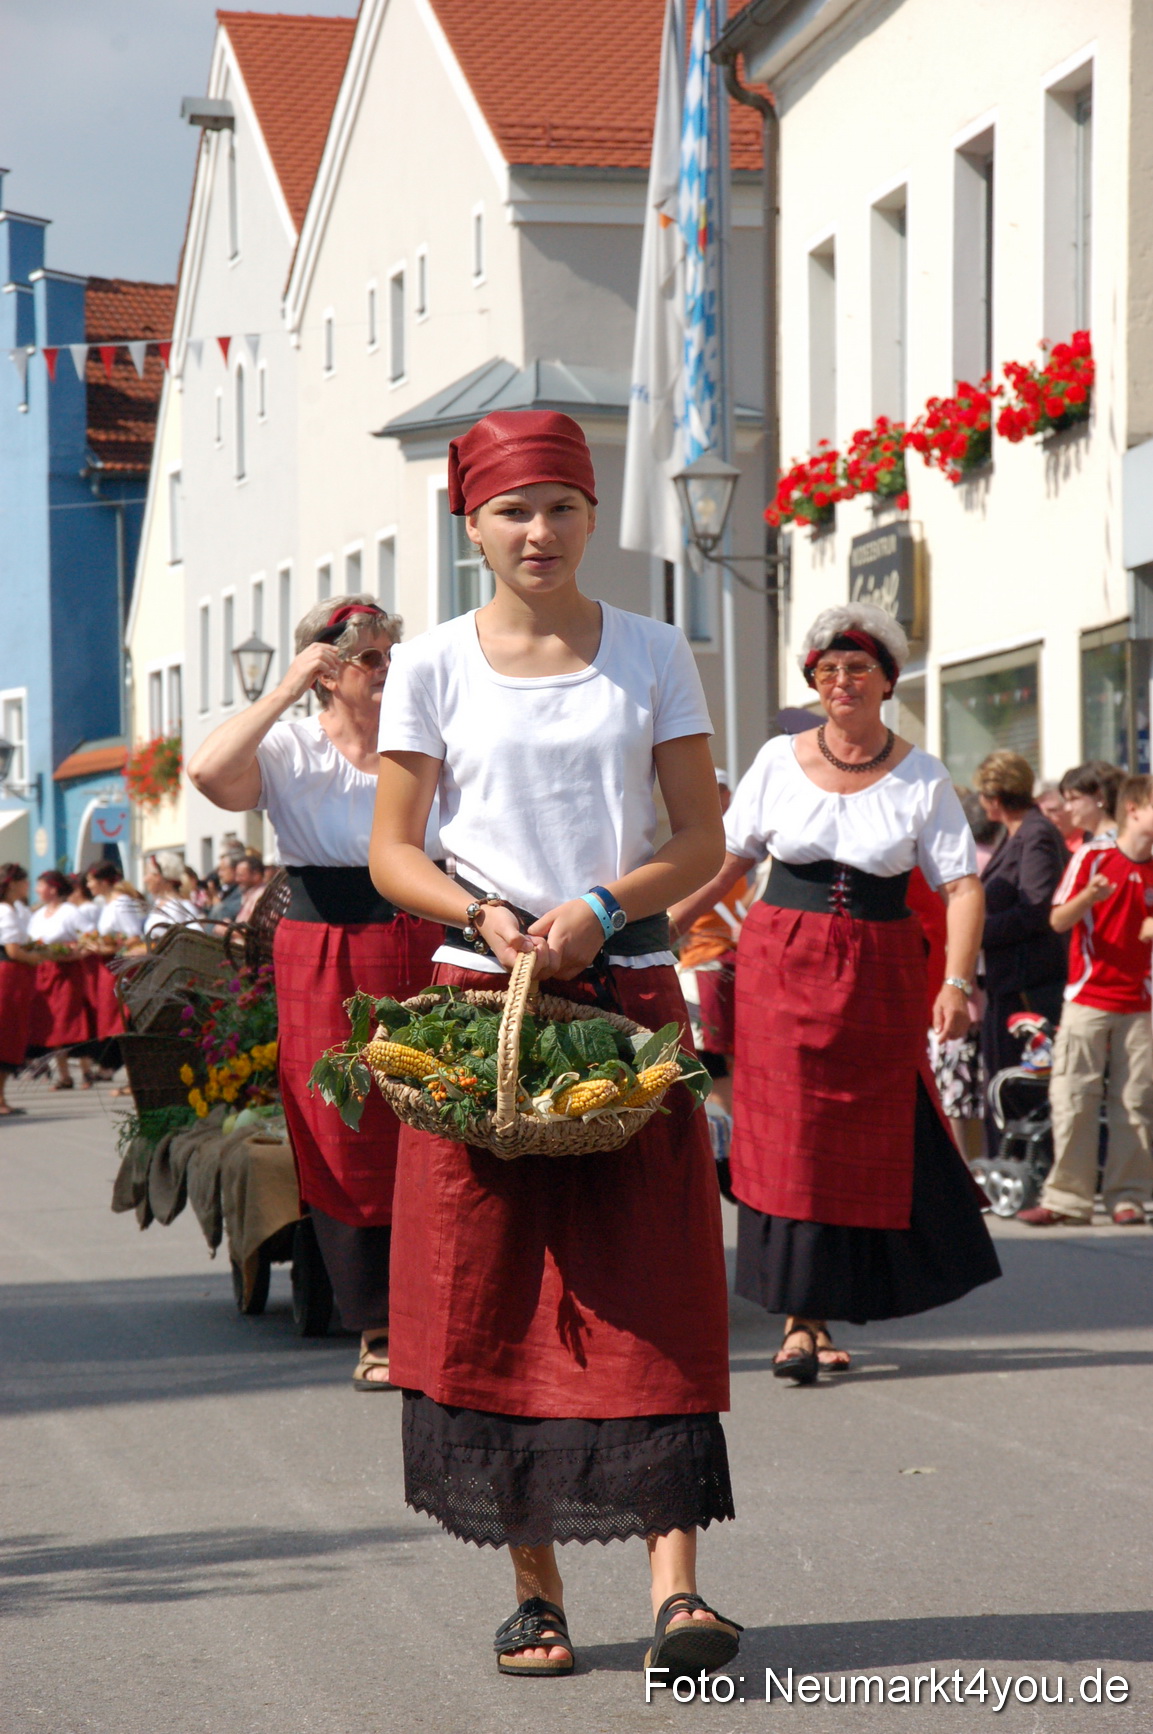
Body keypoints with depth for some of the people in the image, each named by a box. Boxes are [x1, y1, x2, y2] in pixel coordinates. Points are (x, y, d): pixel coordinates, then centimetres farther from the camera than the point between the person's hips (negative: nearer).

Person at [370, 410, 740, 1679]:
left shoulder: (652, 656, 7)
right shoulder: (432, 666, 5)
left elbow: (703, 839, 6)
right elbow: (392, 852, 5)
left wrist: (602, 907, -11)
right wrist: (486, 919, -13)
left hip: (629, 993, 0)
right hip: (479, 1000, 0)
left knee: (649, 1287, -8)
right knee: (492, 1295, -2)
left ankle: (676, 1584, -12)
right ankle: (534, 1589, 6)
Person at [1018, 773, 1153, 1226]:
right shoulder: (1091, 857, -2)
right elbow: (1059, 921, -5)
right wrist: (1088, 897, -23)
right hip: (1088, 998, -3)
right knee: (1072, 1099, -3)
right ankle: (1067, 1197, 1)